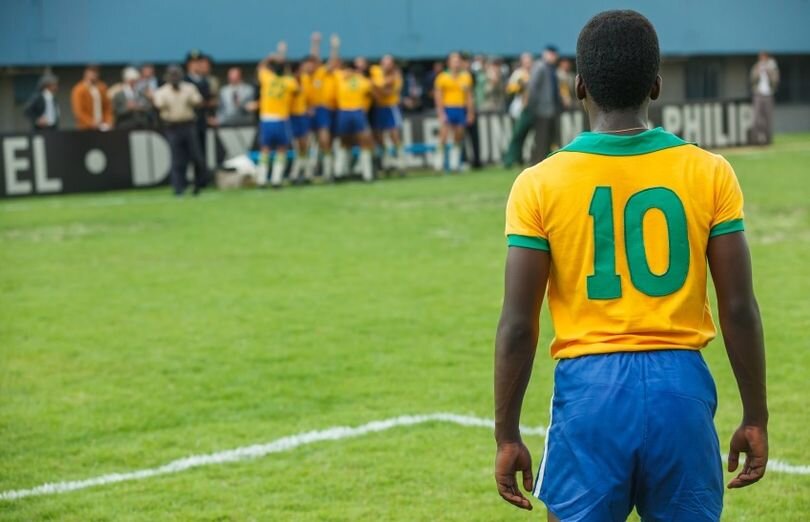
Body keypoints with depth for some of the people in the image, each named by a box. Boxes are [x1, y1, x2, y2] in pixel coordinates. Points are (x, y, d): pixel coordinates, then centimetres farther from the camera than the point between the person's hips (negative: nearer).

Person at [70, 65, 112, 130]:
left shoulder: (102, 88, 8)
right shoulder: (79, 90, -9)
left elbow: (107, 107, 13)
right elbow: (78, 111, -12)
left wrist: (108, 122, -1)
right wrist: (92, 123, -19)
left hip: (101, 127, 5)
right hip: (86, 128, -5)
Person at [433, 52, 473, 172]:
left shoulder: (466, 77, 8)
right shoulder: (442, 77, -2)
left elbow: (469, 95, 12)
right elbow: (438, 96, -2)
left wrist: (470, 112, 8)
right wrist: (441, 113, -9)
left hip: (461, 110, 4)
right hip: (447, 109, -4)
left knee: (458, 138, 6)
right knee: (444, 135, -11)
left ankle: (454, 163, 13)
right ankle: (439, 163, -5)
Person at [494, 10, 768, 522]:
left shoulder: (541, 184, -4)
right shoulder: (710, 173, -1)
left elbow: (518, 325, -4)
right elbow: (739, 310, -1)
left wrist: (507, 436, 4)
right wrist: (756, 418, 9)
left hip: (590, 389, -1)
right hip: (682, 387, 1)